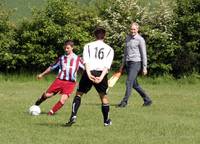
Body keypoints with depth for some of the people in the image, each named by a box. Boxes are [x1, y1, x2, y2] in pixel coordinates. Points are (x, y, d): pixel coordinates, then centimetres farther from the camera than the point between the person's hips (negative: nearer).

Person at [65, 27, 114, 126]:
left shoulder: (88, 46, 14)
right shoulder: (109, 49, 16)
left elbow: (86, 61, -4)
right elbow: (107, 65, -1)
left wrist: (89, 74, -15)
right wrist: (101, 77, -11)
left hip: (89, 72, -1)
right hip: (101, 73, 1)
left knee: (79, 93, 11)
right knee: (103, 96, 17)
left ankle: (73, 116, -6)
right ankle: (106, 121, 25)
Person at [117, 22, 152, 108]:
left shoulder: (140, 40, -8)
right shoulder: (128, 38, 14)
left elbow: (144, 54, -8)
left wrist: (144, 67, -11)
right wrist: (123, 65, 21)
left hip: (136, 63, -8)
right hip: (128, 63, 8)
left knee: (129, 82, -12)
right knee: (134, 84, 11)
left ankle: (124, 102, -7)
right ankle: (147, 100, 20)